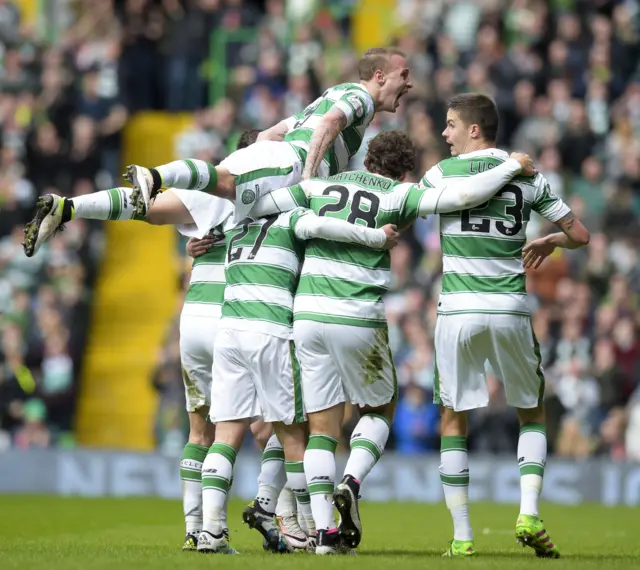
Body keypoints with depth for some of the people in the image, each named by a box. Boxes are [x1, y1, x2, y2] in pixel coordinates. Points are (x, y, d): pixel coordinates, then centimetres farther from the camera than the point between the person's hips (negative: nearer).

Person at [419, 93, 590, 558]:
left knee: (453, 419, 10)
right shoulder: (528, 177, 6)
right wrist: (548, 243, 31)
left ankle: (462, 536, 5)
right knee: (533, 414, 18)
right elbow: (580, 235, 11)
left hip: (458, 312, -1)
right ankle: (529, 515, 0)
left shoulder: (441, 174, 1)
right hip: (511, 311, 1)